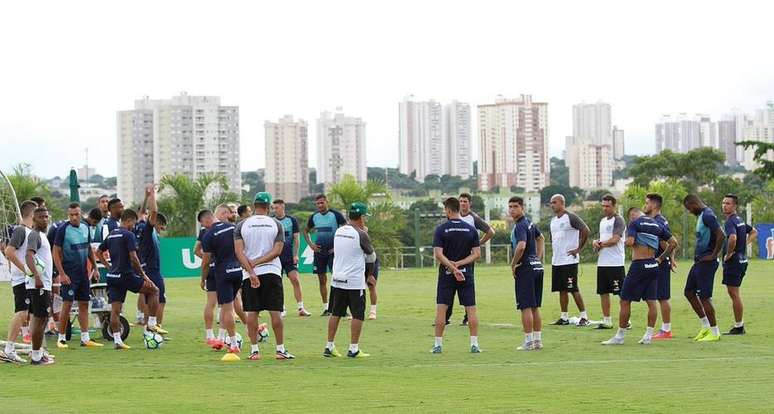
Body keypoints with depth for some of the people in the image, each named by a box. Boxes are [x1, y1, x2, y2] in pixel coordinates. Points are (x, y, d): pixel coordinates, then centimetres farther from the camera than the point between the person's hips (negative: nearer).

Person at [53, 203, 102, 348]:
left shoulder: (85, 227, 8)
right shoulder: (63, 229, -10)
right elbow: (56, 252, -11)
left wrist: (95, 268, 16)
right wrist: (62, 274, -17)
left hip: (83, 273, 6)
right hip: (69, 273, -6)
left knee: (84, 304, 6)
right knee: (67, 304, -7)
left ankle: (85, 338, 9)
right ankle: (62, 338, 1)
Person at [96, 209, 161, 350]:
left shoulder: (111, 235, 14)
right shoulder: (129, 235, -10)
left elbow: (99, 252, 22)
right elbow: (133, 258, -16)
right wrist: (143, 275, -9)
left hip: (113, 276, 7)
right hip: (126, 275, -7)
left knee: (115, 309, 5)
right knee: (154, 290, 8)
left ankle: (116, 340, 2)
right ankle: (151, 325, 5)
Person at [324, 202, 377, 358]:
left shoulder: (338, 231, 8)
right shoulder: (361, 235, -12)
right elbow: (371, 257, -1)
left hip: (337, 280, 6)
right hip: (355, 281, -6)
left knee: (335, 313, 12)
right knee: (358, 315, 2)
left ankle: (329, 347, 13)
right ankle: (353, 349, 2)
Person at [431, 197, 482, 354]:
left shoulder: (441, 229, -6)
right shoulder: (471, 229, 2)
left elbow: (438, 254, -14)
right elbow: (477, 254, -3)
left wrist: (453, 267, -17)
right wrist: (459, 264, -7)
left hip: (446, 274, -2)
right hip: (467, 273, 2)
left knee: (441, 309, 3)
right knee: (471, 309, 4)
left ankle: (438, 345, 4)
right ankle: (474, 344, 0)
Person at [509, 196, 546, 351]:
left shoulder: (520, 226, -15)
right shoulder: (529, 223, 14)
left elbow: (521, 246, -32)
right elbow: (541, 238, 31)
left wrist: (513, 264, -17)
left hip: (525, 268, -9)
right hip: (537, 267, 9)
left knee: (526, 307, -5)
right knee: (535, 307, 12)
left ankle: (528, 342, -5)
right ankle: (538, 340, 15)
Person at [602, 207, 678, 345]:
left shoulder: (634, 223, -4)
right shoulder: (657, 225, 14)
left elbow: (630, 242, -19)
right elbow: (673, 243, 12)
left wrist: (626, 241, 4)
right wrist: (661, 258, 15)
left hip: (639, 265, -6)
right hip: (653, 265, 6)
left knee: (625, 300, 1)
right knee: (651, 301, 8)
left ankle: (620, 336, 5)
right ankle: (648, 335, 7)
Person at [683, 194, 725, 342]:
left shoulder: (708, 216, -17)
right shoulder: (701, 215, 14)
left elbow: (721, 236, -27)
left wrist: (713, 255, -20)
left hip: (706, 262, -10)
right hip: (699, 262, 10)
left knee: (704, 296, -6)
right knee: (689, 292, 14)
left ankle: (715, 332, 3)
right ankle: (706, 326, 21)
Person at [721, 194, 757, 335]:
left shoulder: (730, 222, -16)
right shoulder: (739, 220, 14)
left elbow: (733, 238, -35)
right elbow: (754, 232, 30)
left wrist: (728, 254, -20)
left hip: (733, 261, -10)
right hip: (742, 260, 10)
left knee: (734, 294, -4)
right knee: (734, 293, 16)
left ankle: (739, 327, -1)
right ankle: (739, 325, 20)